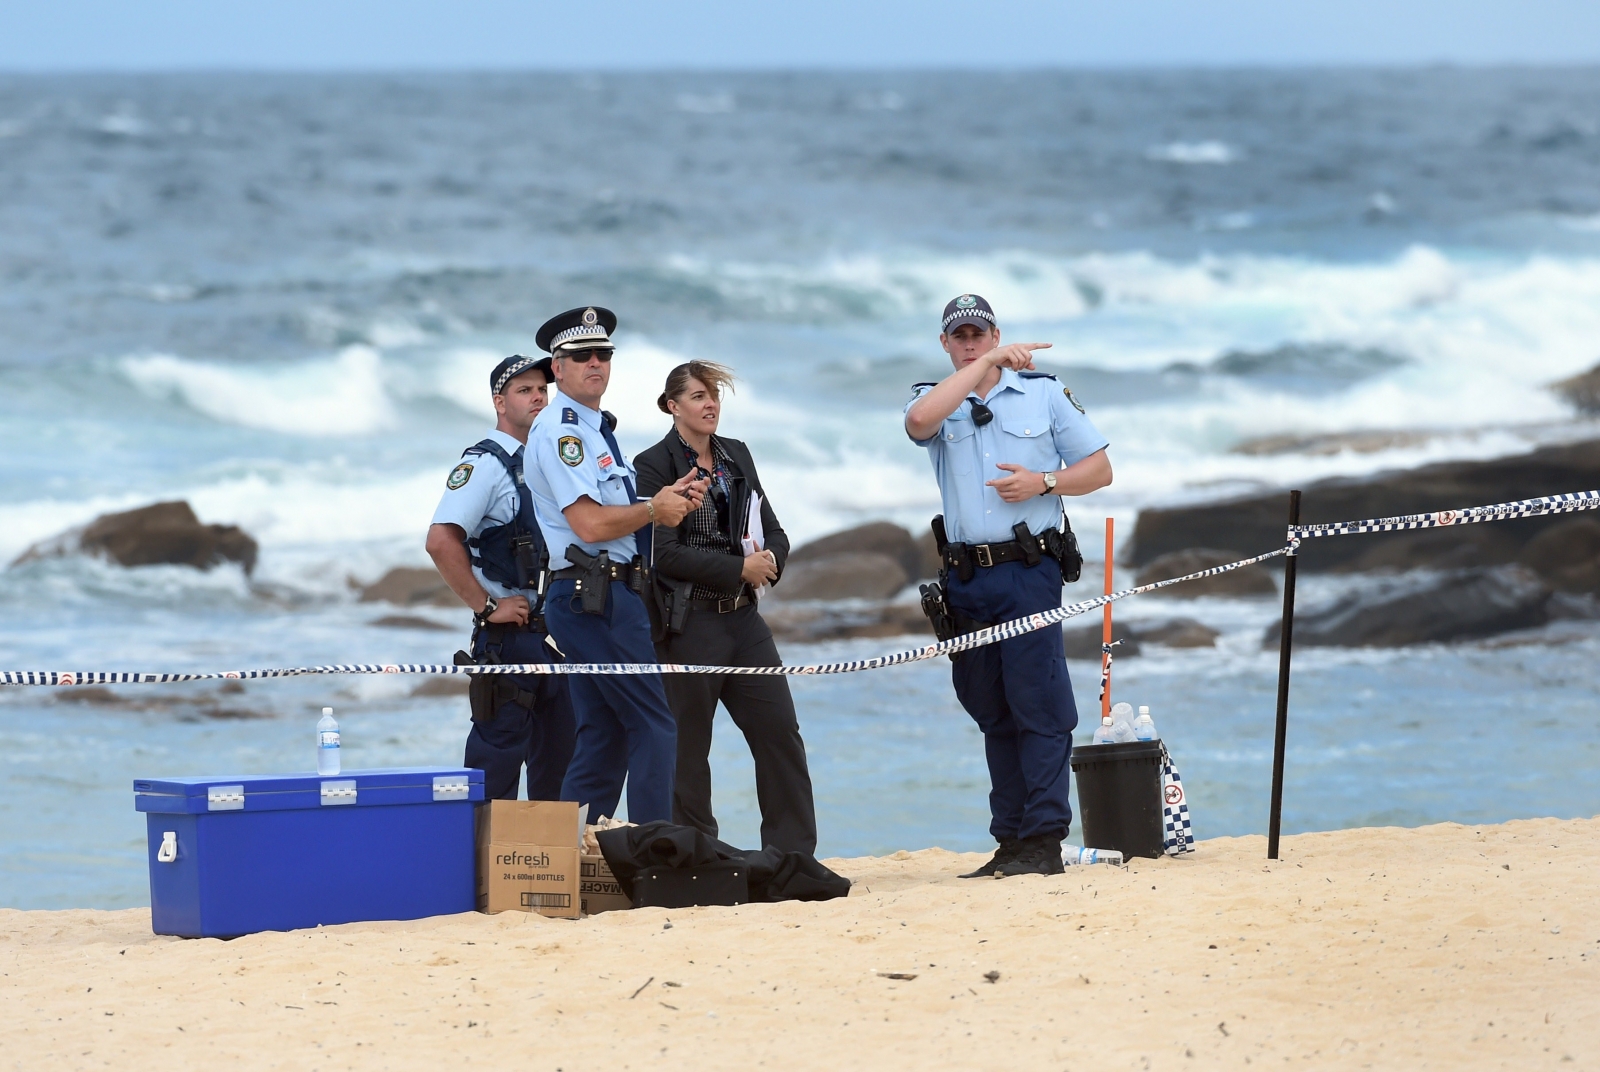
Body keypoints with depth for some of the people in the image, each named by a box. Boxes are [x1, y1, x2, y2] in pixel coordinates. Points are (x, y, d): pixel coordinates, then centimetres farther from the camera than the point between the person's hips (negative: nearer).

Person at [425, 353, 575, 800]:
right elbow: (441, 541, -21)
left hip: (555, 629, 8)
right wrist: (487, 608, -17)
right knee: (498, 759, -6)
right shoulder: (485, 464, -9)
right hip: (510, 630, -8)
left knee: (559, 755, 10)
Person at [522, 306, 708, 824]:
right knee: (653, 728, -11)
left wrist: (671, 498, 5)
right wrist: (653, 509, -6)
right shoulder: (558, 430, -11)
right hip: (595, 598, -10)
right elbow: (590, 524, -19)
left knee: (603, 737, 9)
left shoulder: (597, 430, 22)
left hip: (603, 600, 10)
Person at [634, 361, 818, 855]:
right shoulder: (654, 466, -6)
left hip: (743, 617, 6)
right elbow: (664, 553, -14)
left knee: (780, 732, 0)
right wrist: (739, 568, -15)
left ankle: (794, 855, 4)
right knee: (687, 748, 0)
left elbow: (773, 531, 16)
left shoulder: (736, 456, 14)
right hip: (688, 624, -6)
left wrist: (770, 559, -8)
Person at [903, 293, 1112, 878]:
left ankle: (1045, 840, -11)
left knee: (1039, 706, -10)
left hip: (1029, 571, -3)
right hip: (966, 580, 3)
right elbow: (919, 420, -16)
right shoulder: (934, 400, 10)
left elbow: (1099, 468, 10)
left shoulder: (1043, 393, 9)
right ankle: (1010, 844, 11)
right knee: (994, 715, 7)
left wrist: (1044, 482, -8)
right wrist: (986, 365, -13)